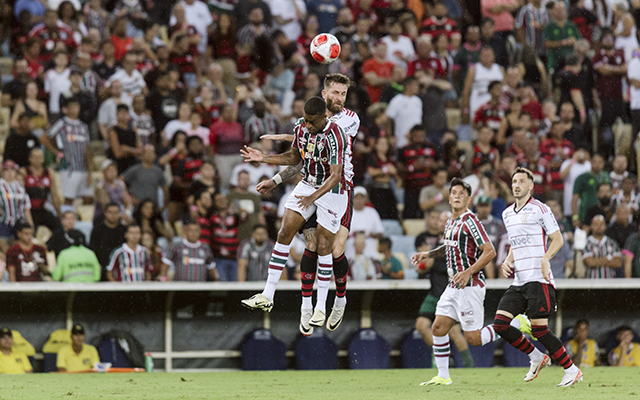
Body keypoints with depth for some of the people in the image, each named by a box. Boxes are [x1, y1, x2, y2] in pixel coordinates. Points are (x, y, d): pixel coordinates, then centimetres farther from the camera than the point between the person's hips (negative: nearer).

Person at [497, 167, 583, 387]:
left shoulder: (540, 209, -4)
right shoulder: (507, 214, 17)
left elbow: (558, 239, -5)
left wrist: (545, 258, -21)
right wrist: (508, 261, 11)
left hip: (538, 278, -7)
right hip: (518, 280, 7)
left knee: (539, 329, -12)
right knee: (500, 323, -4)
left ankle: (572, 370, 1)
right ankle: (537, 358, 14)